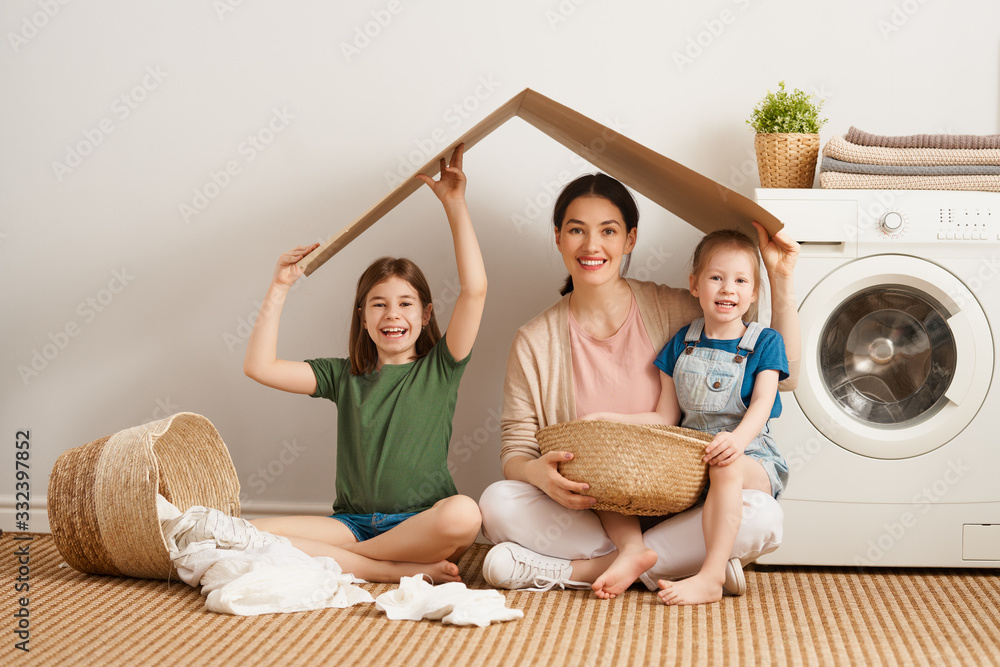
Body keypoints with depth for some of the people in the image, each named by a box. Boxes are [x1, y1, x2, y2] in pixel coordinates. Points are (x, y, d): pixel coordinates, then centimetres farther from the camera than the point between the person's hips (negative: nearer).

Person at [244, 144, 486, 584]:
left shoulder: (439, 368, 9)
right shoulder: (344, 376, 16)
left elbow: (475, 289, -4)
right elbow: (259, 367, 6)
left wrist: (454, 202, -5)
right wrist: (280, 287, 8)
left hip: (422, 524, -2)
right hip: (353, 523, 2)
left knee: (463, 515, -39)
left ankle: (330, 560, -19)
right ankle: (400, 570, -25)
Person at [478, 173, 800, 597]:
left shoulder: (673, 312, 0)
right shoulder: (535, 343, 0)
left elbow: (782, 374, 2)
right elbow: (514, 453, 2)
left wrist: (780, 279, -7)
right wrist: (540, 473, -22)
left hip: (671, 511, 0)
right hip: (584, 511, 0)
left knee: (762, 515, -29)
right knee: (496, 503, -28)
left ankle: (580, 570, -22)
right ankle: (679, 562, -21)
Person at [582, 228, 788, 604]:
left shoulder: (764, 343, 1)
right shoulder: (681, 344, 12)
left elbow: (762, 403, -13)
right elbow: (665, 418, 12)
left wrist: (738, 438, -34)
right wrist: (609, 419, -1)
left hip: (751, 455, -5)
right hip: (686, 458, 5)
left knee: (727, 467, -41)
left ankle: (711, 578, -43)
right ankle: (632, 548, -27)